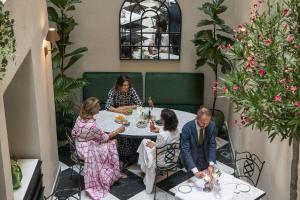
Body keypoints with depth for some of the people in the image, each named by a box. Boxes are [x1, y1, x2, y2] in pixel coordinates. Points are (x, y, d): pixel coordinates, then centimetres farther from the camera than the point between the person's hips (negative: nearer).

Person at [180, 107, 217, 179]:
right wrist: (195, 171, -38)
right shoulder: (187, 128, -26)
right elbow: (185, 150, -28)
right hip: (191, 159, -3)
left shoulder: (212, 125, -14)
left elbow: (212, 145, -9)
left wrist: (211, 164, -23)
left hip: (206, 158, 3)